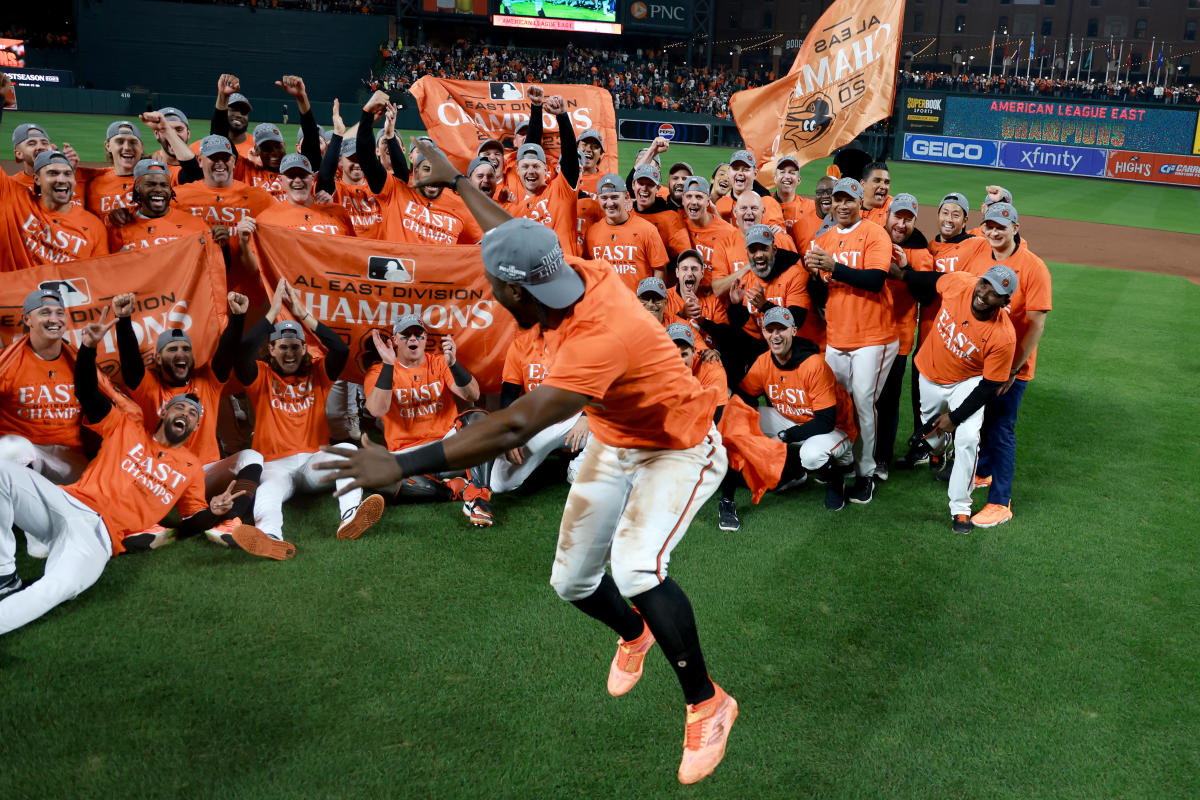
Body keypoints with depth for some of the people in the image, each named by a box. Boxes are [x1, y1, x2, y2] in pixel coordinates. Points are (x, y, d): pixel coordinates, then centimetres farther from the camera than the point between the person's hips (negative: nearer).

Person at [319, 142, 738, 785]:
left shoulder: (599, 336, -39)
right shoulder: (575, 272, -15)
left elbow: (515, 426, -45)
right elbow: (510, 234, 8)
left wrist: (403, 465, -43)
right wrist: (456, 182, 22)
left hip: (677, 450, -8)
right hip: (613, 444, 8)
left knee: (637, 569, -31)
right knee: (573, 582, 10)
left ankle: (707, 705, -9)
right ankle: (634, 633, 45)